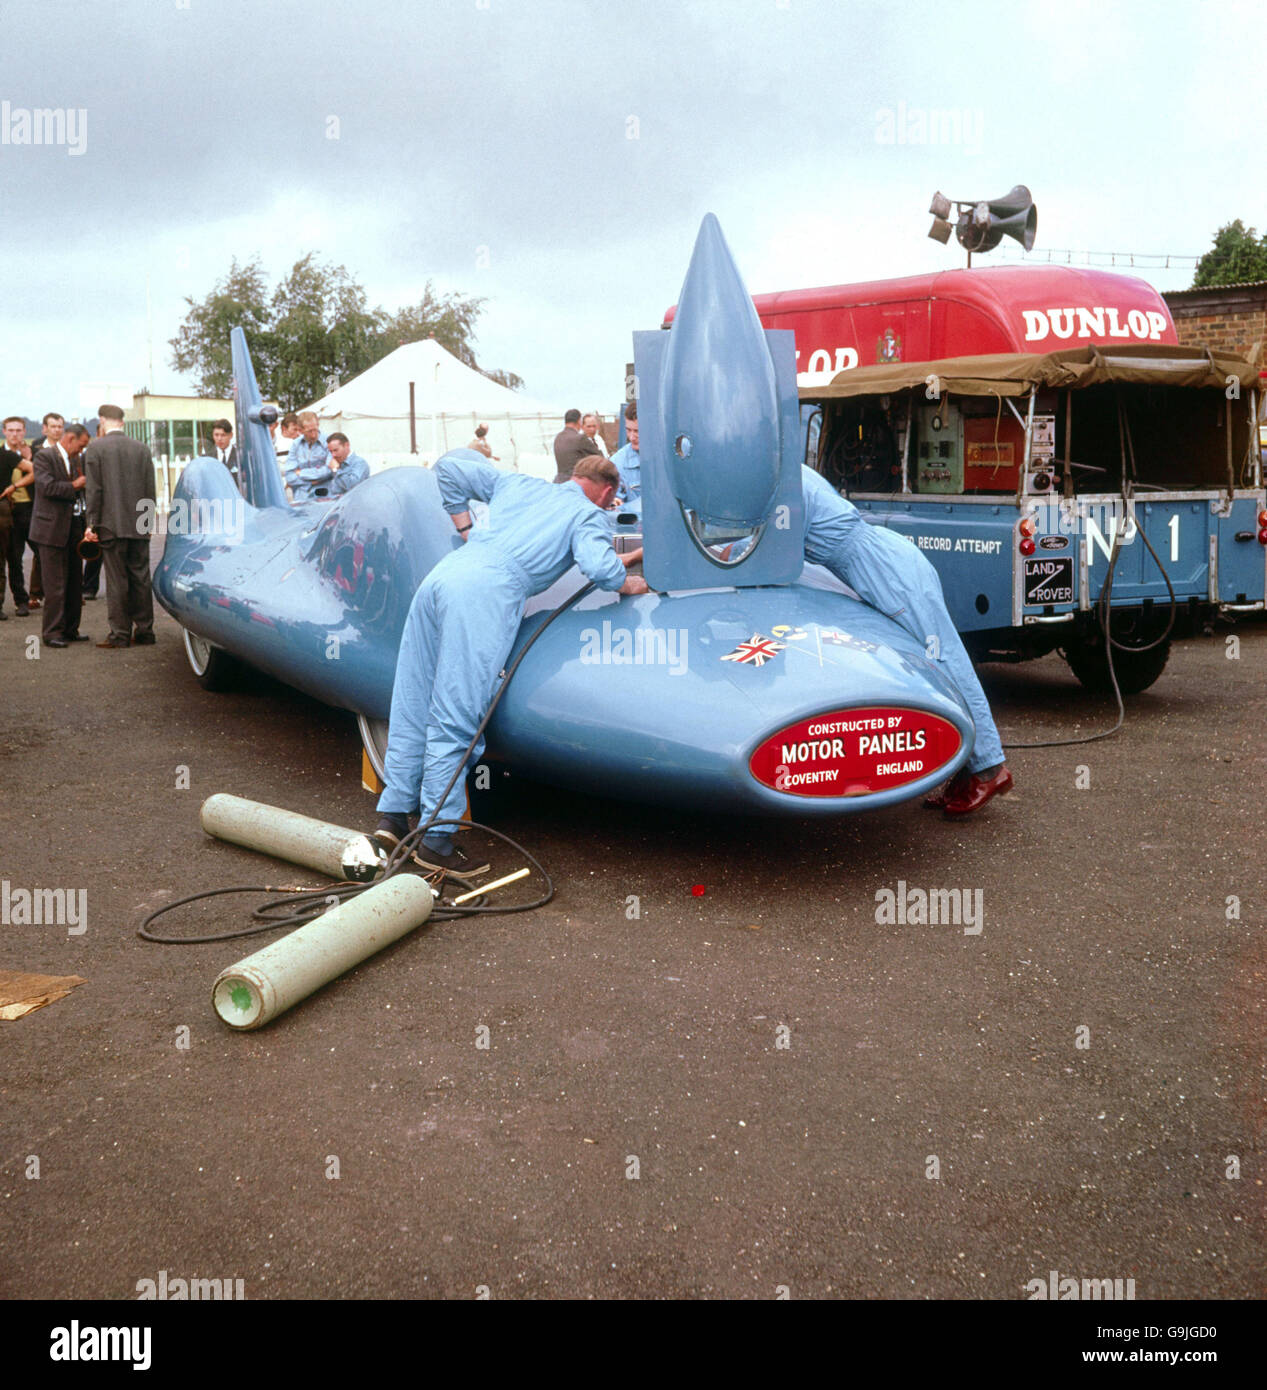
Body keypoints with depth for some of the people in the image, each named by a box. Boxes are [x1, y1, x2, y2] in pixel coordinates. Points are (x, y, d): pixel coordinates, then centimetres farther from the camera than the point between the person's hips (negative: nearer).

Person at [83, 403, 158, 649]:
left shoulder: (94, 449, -4)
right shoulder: (142, 449, 6)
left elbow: (94, 490, -7)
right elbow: (150, 489, 8)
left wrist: (93, 524, -3)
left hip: (112, 526, -3)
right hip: (139, 527, 4)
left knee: (117, 581, -1)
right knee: (141, 578, 8)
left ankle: (120, 633, 0)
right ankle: (144, 631, 11)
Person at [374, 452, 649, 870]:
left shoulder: (517, 484, 30)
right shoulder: (588, 515, 13)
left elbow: (450, 468, 33)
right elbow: (599, 566, -6)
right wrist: (628, 584, 14)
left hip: (440, 576, 6)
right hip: (486, 595, -6)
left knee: (412, 707, 11)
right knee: (452, 722, -5)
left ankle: (393, 812, 12)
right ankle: (436, 832, -3)